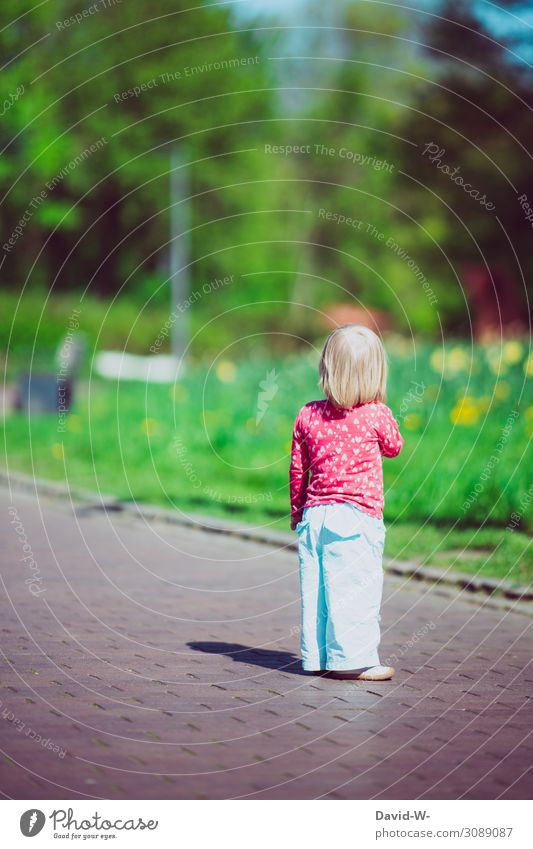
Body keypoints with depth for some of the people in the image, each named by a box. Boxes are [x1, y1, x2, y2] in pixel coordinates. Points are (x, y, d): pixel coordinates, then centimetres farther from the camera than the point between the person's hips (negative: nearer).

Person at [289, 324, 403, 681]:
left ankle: (316, 657, 12)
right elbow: (394, 447, 13)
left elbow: (297, 469, 12)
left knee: (315, 588, 9)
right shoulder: (376, 415, -7)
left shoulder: (308, 415, 5)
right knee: (355, 588, -3)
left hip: (314, 515, 5)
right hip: (356, 516, -5)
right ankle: (351, 658, -4)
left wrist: (297, 511, 24)